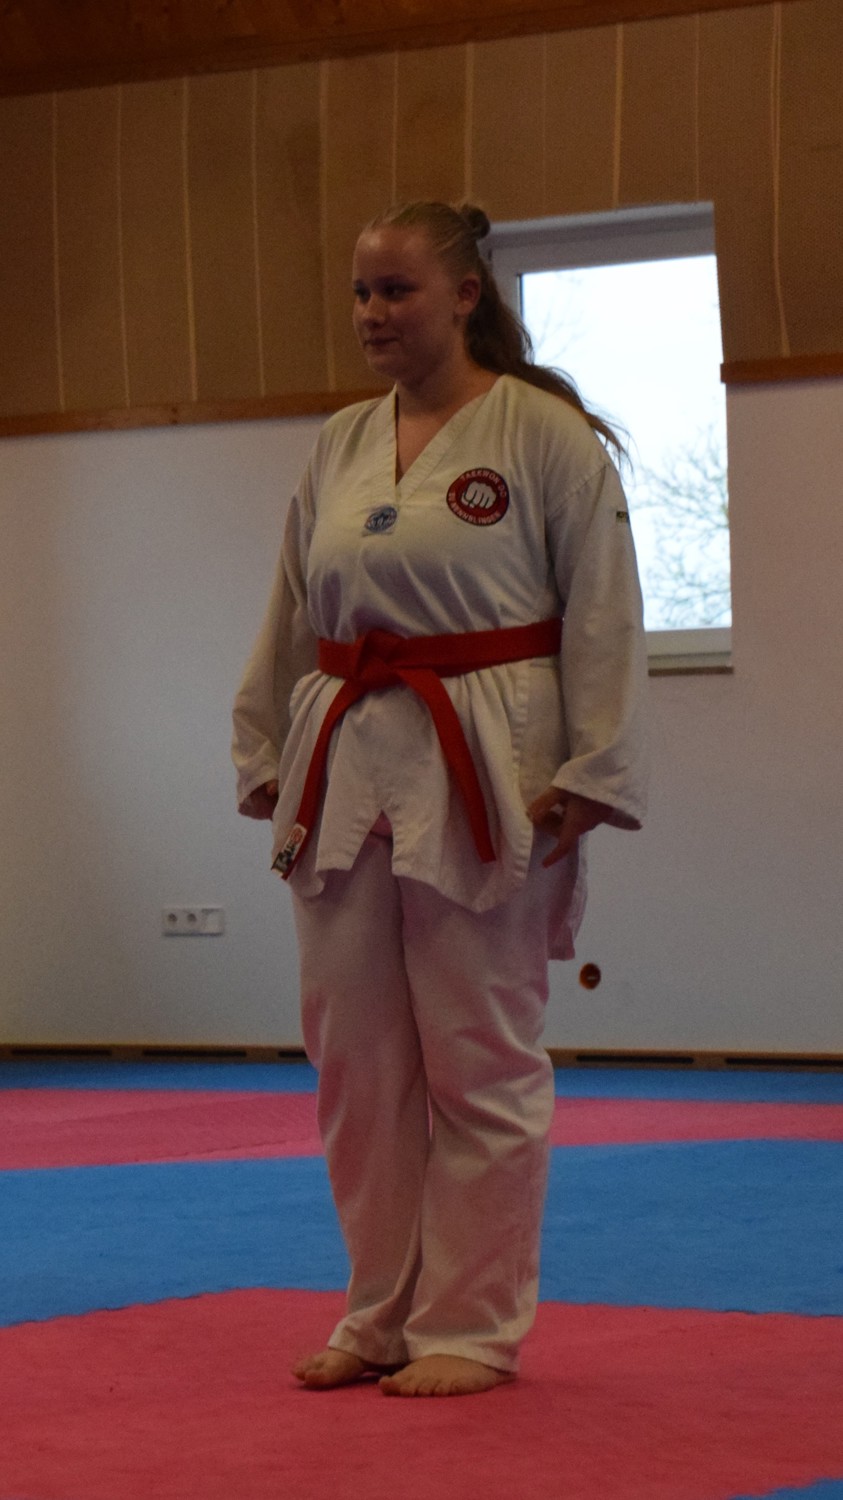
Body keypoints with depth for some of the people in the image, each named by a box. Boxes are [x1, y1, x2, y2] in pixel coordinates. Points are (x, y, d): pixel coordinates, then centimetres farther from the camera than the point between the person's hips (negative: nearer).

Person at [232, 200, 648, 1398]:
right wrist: (271, 763, 14)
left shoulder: (544, 434, -5)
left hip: (484, 778, -6)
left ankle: (475, 1327, 9)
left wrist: (585, 781, -12)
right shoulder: (339, 448, 12)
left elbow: (602, 615, -7)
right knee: (357, 1058, 9)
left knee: (480, 1060, 0)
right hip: (348, 778, 6)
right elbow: (291, 622, 18)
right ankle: (383, 1315, 21)